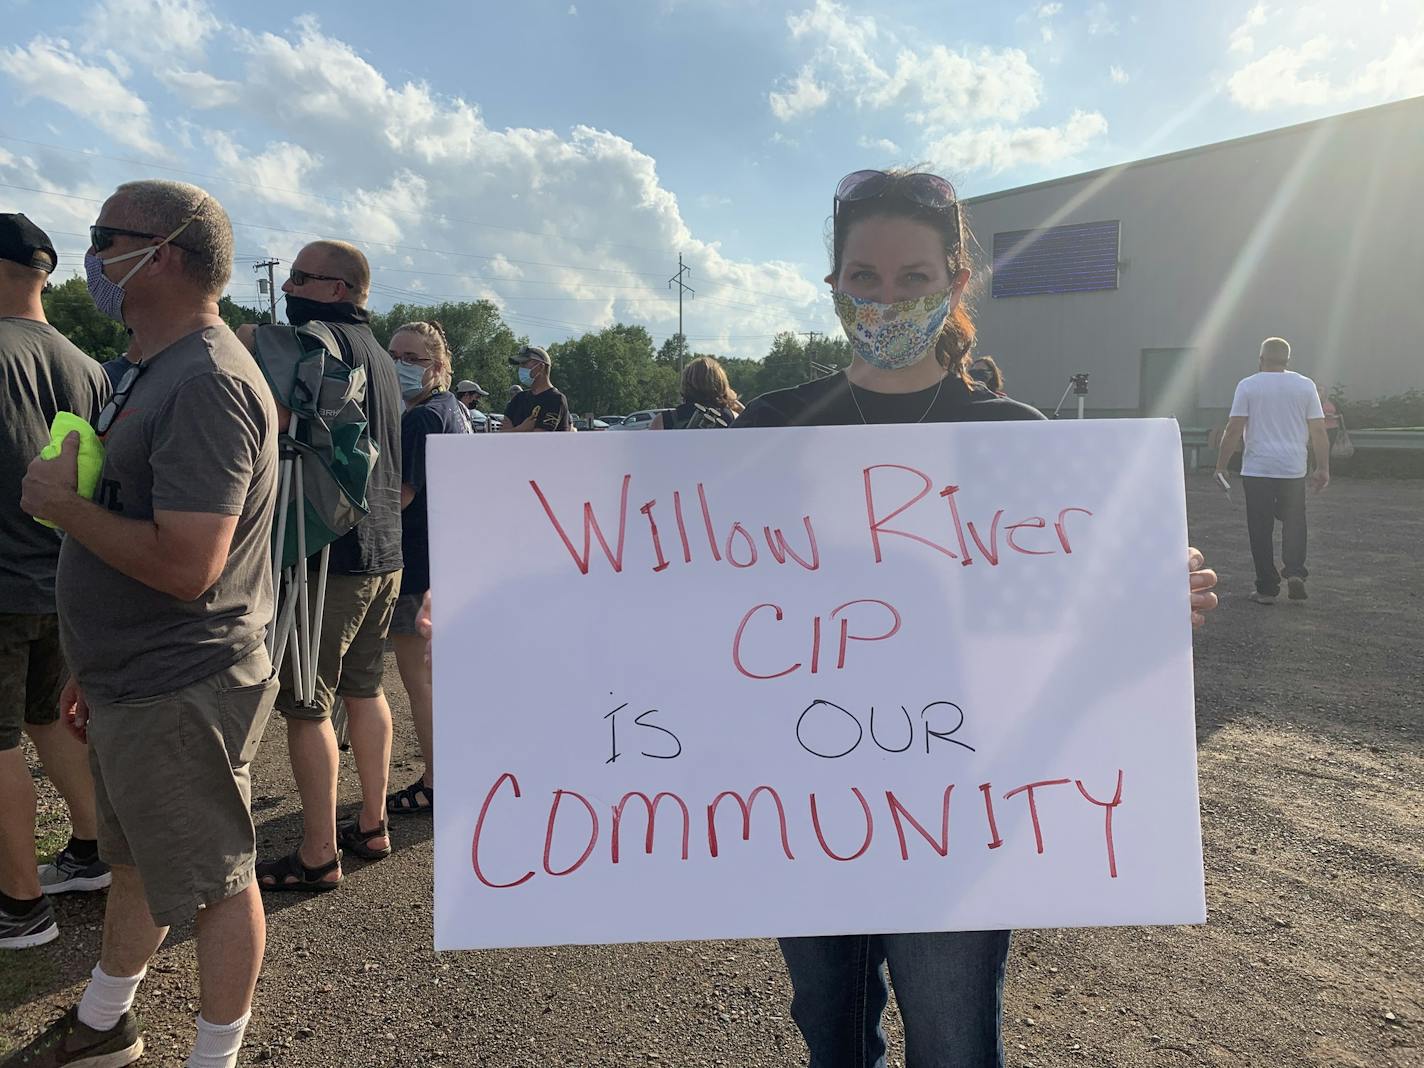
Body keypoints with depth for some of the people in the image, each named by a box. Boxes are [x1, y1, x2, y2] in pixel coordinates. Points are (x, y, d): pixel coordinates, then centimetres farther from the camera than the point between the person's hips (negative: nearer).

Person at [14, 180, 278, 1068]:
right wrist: (98, 673, 20)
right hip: (135, 687, 10)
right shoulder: (159, 371, 12)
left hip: (180, 698, -10)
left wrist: (64, 504, -14)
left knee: (213, 882, 8)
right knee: (135, 861, 25)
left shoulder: (206, 383, -22)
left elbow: (183, 565, -30)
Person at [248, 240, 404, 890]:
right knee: (365, 690, 17)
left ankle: (317, 857, 6)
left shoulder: (320, 338, -11)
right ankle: (371, 826, 27)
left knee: (306, 708, -1)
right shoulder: (378, 354, 18)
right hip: (384, 551, 10)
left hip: (329, 552, -9)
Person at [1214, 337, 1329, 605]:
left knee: (1261, 530, 3)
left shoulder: (1248, 386, -2)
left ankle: (1267, 589, 5)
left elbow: (1233, 430, -7)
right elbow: (1318, 431, 3)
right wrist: (1323, 469, 10)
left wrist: (1221, 465, 1)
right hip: (1294, 470, 2)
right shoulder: (1305, 385, 5)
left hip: (1257, 470, -2)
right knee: (1294, 522, 16)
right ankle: (1294, 572, -3)